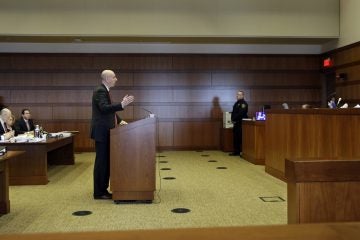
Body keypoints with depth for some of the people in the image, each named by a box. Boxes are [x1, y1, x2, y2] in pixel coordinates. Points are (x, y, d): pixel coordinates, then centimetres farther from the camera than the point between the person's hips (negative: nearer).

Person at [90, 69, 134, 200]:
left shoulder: (104, 91, 18)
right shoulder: (100, 91, -14)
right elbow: (104, 108, -29)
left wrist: (119, 120, 11)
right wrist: (122, 105, -38)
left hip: (105, 132, 10)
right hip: (101, 132, -10)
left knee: (106, 161, 12)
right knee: (101, 161, -5)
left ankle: (103, 190, 19)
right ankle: (99, 193, 2)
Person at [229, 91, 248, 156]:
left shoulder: (243, 103, -10)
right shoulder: (237, 103, 19)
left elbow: (240, 113, -20)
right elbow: (233, 112, 19)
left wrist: (235, 119, -15)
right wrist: (232, 119, 4)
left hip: (241, 123, -9)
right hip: (236, 123, 9)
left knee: (240, 138, -8)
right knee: (236, 138, 11)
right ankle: (236, 151, 18)